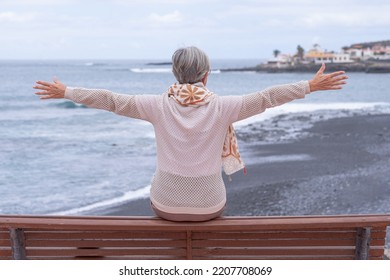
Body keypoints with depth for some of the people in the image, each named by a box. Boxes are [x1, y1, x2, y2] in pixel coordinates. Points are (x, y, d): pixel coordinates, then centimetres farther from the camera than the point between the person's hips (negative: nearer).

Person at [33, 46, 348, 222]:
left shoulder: (159, 105, -11)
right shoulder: (220, 106, -14)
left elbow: (110, 100, -7)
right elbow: (266, 97, -11)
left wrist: (66, 92, 3)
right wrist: (311, 86, -3)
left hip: (166, 203, 1)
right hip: (209, 204, 0)